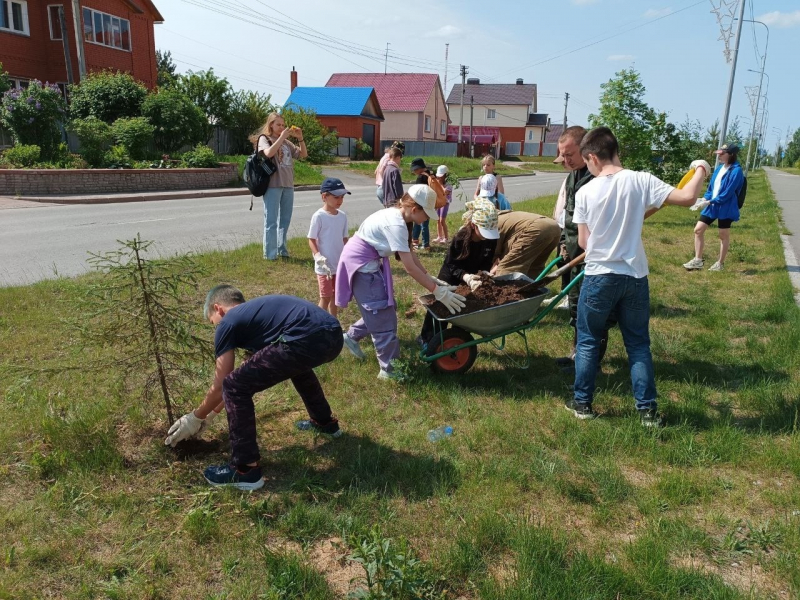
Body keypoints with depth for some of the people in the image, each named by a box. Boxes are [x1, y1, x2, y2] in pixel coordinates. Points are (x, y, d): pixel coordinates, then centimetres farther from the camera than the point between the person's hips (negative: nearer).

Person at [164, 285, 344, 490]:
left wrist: (196, 417, 36)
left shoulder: (227, 323, 15)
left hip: (307, 340, -9)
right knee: (296, 363, 42)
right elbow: (256, 374, 43)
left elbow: (220, 387, 17)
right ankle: (325, 422, 54)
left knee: (234, 386, 5)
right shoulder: (256, 309, 37)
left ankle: (246, 469, 10)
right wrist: (211, 414, 51)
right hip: (333, 335, 9)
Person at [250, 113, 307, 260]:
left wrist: (300, 138, 2)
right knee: (271, 221, -4)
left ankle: (283, 250, 18)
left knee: (285, 220, 10)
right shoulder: (264, 139, 1)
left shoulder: (286, 142, 16)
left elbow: (303, 154, 14)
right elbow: (269, 153, -19)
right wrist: (281, 137, -15)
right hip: (272, 185, -6)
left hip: (288, 185, 6)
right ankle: (270, 254, -2)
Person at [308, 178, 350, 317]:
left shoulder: (342, 216, 3)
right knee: (325, 297, 1)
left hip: (340, 264, 6)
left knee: (335, 295, 17)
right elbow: (311, 239, -12)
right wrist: (318, 257, -23)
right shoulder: (318, 216, -14)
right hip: (324, 266, -6)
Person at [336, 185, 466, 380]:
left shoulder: (396, 216, 2)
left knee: (382, 307, 16)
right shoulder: (395, 224, -27)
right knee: (383, 314, -3)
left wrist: (430, 278, 2)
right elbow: (410, 267, -28)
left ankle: (352, 336, 35)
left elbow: (410, 254, 7)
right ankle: (388, 369, 8)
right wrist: (438, 291, -25)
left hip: (370, 261, 9)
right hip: (361, 264, -9)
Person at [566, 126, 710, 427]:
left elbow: (583, 242, -2)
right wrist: (701, 171, 9)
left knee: (588, 342, 14)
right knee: (639, 344, 15)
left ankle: (582, 402, 22)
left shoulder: (585, 192, -7)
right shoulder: (641, 181, -7)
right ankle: (648, 409, 20)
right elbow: (687, 198, -11)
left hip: (599, 277, -1)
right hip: (635, 277, 2)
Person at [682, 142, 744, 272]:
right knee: (698, 229, 2)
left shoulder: (736, 170, -15)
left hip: (726, 207, -7)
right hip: (712, 204, 7)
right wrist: (704, 198, -3)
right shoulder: (720, 167, 8)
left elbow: (727, 193, -19)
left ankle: (720, 264, 19)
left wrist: (709, 202, -22)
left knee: (724, 235, 6)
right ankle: (698, 260, 10)